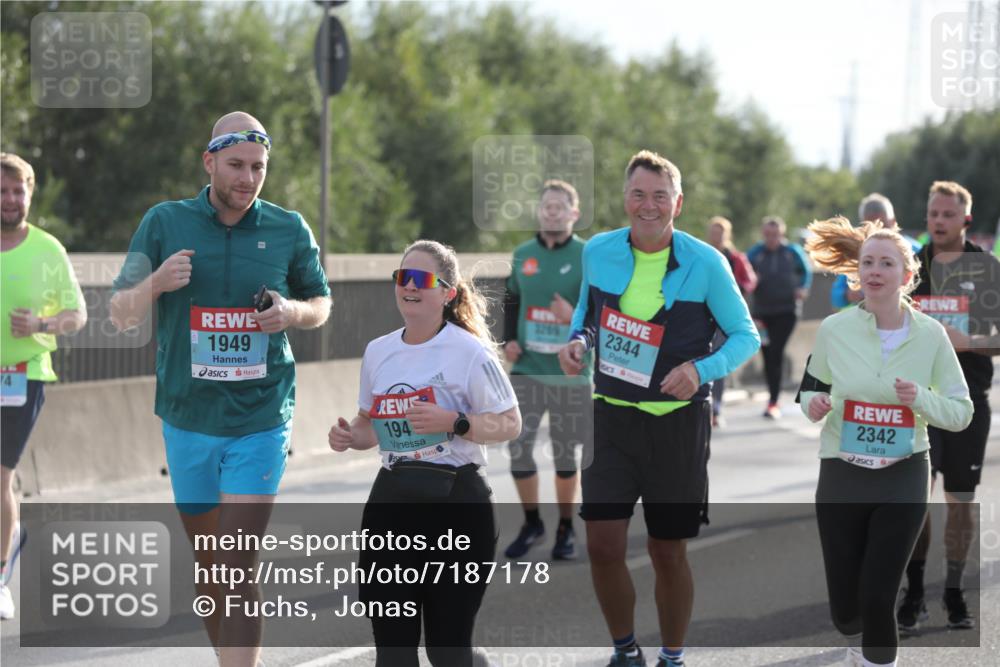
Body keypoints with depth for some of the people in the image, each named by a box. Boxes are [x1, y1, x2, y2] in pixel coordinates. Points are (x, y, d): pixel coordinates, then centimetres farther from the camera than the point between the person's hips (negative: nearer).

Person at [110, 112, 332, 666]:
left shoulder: (289, 229, 1)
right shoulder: (165, 222, 0)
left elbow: (322, 304, 14)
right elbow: (120, 314, 3)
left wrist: (293, 312, -9)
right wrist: (156, 283, -18)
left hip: (260, 424, -2)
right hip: (187, 421, 2)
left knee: (235, 571, -12)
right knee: (208, 564, 13)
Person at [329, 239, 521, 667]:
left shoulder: (469, 352, -7)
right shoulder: (378, 352, 10)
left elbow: (510, 424, -6)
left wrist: (453, 422, -21)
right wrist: (350, 437, 0)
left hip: (455, 502, -5)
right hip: (392, 499, 5)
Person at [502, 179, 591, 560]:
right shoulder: (523, 255, 5)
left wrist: (576, 316, -26)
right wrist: (509, 340, 4)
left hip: (570, 371, -3)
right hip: (527, 369, 3)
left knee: (564, 455, 8)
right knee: (518, 448, -4)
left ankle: (566, 529, 25)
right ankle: (531, 524, 15)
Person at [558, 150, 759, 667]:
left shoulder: (705, 264, -10)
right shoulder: (597, 252, -2)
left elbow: (746, 336, -2)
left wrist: (701, 369, -19)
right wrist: (577, 341, -4)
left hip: (677, 424, -2)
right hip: (611, 416, 2)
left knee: (668, 552, 5)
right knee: (602, 544, -4)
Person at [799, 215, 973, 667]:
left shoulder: (930, 335, -8)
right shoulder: (834, 330, -7)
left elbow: (961, 413, -2)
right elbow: (810, 390, 8)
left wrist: (921, 399, -21)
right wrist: (813, 405, -15)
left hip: (902, 479, -1)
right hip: (841, 477, 1)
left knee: (877, 598, -9)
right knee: (844, 605, 9)